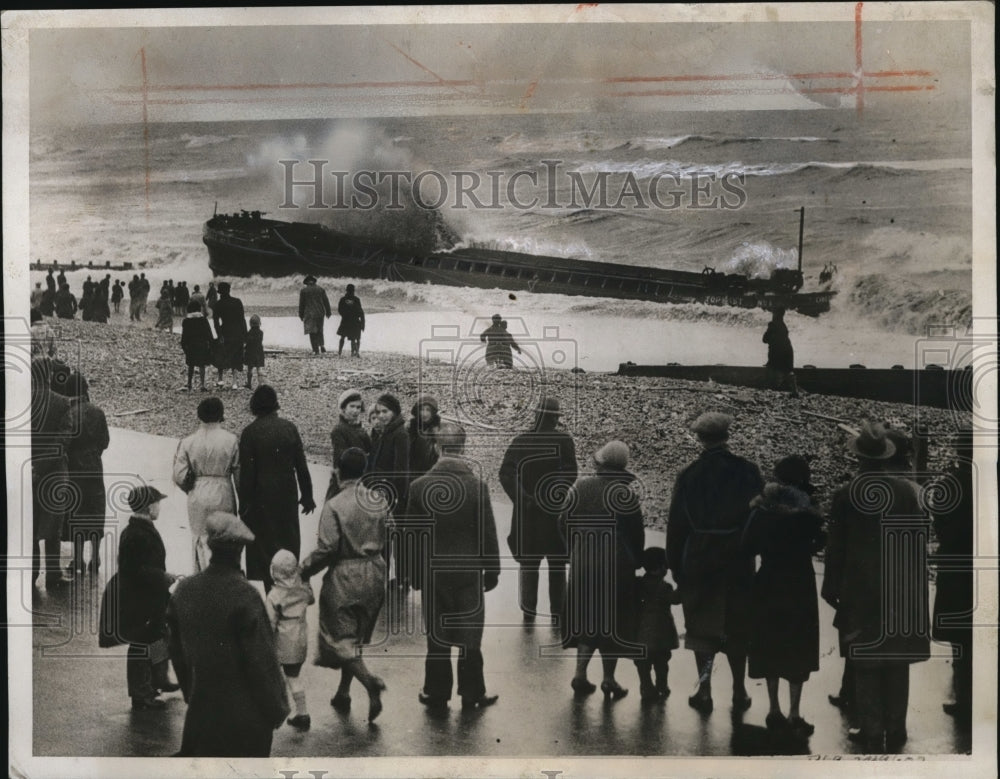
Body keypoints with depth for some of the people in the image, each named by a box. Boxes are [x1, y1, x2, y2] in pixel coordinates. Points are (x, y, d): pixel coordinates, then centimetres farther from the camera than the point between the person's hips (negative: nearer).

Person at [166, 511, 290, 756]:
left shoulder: (183, 590, -3)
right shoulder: (244, 595, -22)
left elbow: (177, 651, 9)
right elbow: (262, 659, -18)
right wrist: (277, 707, -7)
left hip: (201, 708, 5)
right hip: (245, 714, -5)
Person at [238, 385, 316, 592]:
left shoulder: (250, 432, -12)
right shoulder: (289, 428, -3)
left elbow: (246, 471, -10)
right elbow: (301, 465, 1)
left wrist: (244, 503, -2)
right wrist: (307, 496, 10)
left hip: (262, 497, -3)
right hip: (288, 495, 3)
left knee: (265, 544, 7)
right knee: (289, 541, 15)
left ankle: (272, 586, 8)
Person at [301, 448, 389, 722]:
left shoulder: (334, 506, -17)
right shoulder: (379, 500, -1)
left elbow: (326, 548, -19)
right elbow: (387, 537, 7)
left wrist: (303, 571, -5)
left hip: (344, 578, -6)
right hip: (375, 576, 6)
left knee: (341, 637, 4)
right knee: (354, 637, 19)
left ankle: (369, 680, -17)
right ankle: (343, 693, 25)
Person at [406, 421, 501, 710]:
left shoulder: (419, 486, -7)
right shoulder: (477, 486, -12)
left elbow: (411, 534, -1)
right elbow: (488, 534, -7)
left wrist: (414, 574, 9)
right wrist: (491, 571, 4)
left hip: (433, 573, 1)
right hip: (469, 572, -1)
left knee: (436, 636, 12)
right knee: (470, 637, 10)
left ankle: (436, 694, 20)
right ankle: (472, 694, 18)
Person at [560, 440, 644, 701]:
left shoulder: (580, 486, -2)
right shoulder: (624, 491, -13)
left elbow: (564, 523, 3)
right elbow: (635, 530, -9)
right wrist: (636, 559, 7)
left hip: (582, 565, 3)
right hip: (616, 567, -3)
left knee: (585, 619, 16)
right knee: (612, 621, 8)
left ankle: (581, 673, 9)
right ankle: (608, 679, 12)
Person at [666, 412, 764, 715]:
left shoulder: (688, 476, -7)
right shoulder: (747, 471, -8)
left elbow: (675, 526, -2)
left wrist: (676, 566, 7)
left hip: (698, 564, 0)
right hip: (738, 564, 0)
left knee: (701, 627, 15)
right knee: (737, 629, 13)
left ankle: (704, 685, 8)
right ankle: (739, 693, 19)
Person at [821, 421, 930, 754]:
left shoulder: (844, 495, -10)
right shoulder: (906, 490, -6)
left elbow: (836, 548, -5)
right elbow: (919, 542, -1)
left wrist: (831, 589, 5)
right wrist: (917, 586, 11)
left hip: (860, 592, -2)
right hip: (901, 591, 2)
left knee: (866, 666, 6)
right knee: (897, 663, 12)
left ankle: (872, 734, 9)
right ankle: (895, 733, 18)